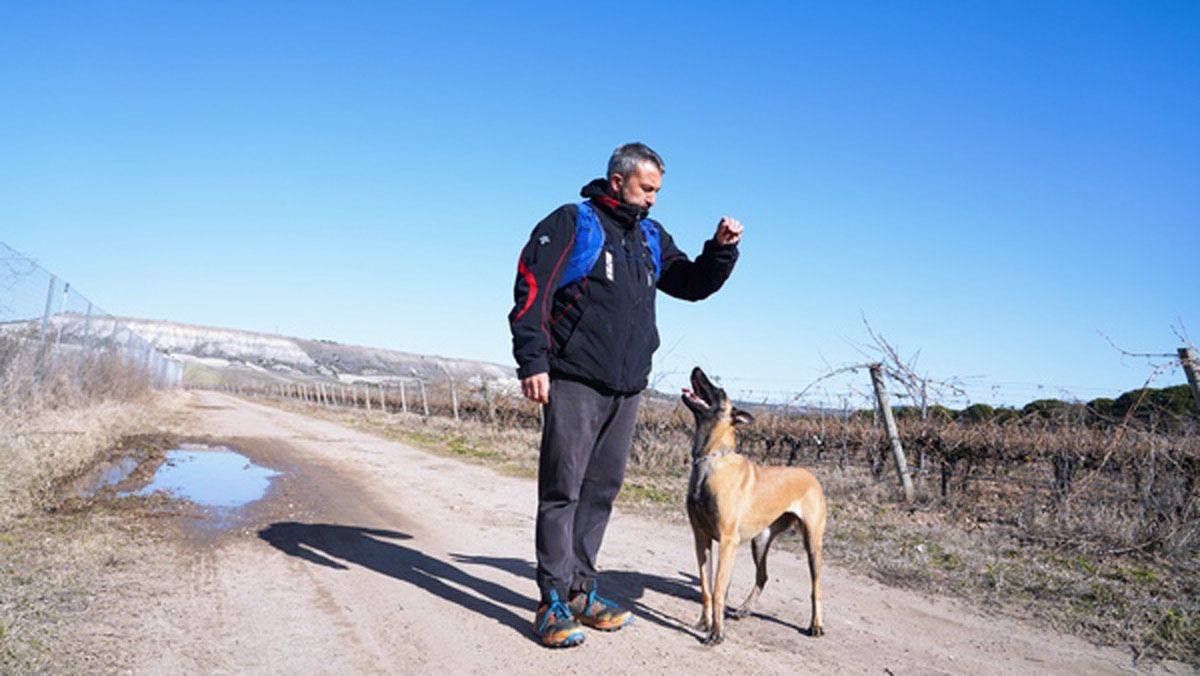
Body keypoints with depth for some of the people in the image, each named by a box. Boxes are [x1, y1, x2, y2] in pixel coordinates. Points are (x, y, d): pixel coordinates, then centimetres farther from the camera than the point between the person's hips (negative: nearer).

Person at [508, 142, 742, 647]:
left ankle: (580, 590, 20)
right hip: (575, 381, -6)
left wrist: (722, 249, 3)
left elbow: (693, 285, 21)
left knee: (603, 488, 9)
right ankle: (553, 601, 2)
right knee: (563, 488, -5)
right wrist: (533, 362, -16)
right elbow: (531, 291, -8)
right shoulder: (572, 222, -2)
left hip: (627, 388, 7)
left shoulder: (651, 238, 18)